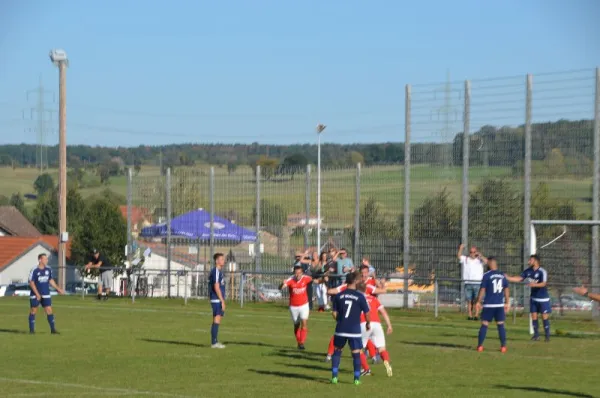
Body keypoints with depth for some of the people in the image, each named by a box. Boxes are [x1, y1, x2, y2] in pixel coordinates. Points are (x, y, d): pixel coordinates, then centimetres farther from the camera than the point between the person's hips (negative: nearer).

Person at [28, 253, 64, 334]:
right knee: (33, 311, 3)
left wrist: (58, 289, 7)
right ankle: (31, 329, 11)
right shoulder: (34, 271, -12)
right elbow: (31, 283, -12)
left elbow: (51, 281, 14)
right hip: (35, 295, -4)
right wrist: (37, 294, -17)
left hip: (46, 295, 4)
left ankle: (53, 329, 1)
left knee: (49, 311, -2)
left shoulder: (49, 269, 3)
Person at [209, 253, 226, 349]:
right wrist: (222, 301, -18)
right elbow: (216, 287, -19)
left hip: (219, 300, 10)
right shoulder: (216, 271, -13)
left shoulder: (219, 271, 18)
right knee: (217, 320, -10)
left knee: (217, 321, 12)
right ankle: (214, 342, -10)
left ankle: (215, 342, 16)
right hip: (217, 300, -10)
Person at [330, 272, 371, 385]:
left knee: (337, 351, 15)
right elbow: (367, 313, -4)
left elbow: (334, 313, 4)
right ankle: (357, 378, 7)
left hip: (341, 329, 2)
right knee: (356, 353, 6)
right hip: (355, 329, -2)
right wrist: (368, 323, 15)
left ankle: (334, 376, 11)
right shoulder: (360, 296, -7)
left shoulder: (339, 296, 1)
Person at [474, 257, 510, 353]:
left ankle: (480, 346, 3)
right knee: (501, 325, 6)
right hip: (500, 305, 3)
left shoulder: (486, 275, -6)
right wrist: (507, 303, 16)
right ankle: (503, 346, 3)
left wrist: (478, 302, 2)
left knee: (484, 324, 3)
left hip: (489, 305, -3)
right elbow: (506, 290, 9)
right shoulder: (502, 275, 6)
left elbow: (482, 290, -6)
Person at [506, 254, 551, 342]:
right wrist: (507, 278, -7)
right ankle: (536, 335, 13)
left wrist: (534, 284, -44)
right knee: (534, 317, 4)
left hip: (543, 298, -6)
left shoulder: (542, 272, -17)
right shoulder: (528, 271, 1)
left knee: (545, 317, -3)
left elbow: (543, 284, -28)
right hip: (534, 298, 6)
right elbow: (519, 278, 1)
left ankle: (547, 336, 6)